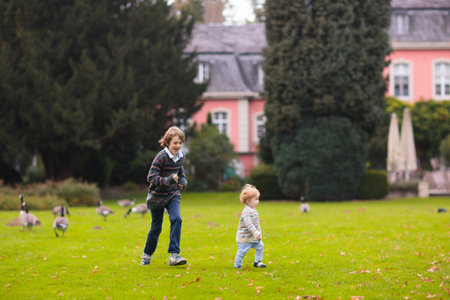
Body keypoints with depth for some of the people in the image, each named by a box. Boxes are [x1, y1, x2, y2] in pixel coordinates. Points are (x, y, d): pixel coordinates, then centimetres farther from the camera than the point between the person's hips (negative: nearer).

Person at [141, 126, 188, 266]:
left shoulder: (181, 156, -2)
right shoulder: (161, 157, -22)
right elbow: (151, 177, -24)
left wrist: (183, 180, -1)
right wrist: (168, 180, -38)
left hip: (173, 195, 4)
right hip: (157, 196, -4)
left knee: (176, 219, -19)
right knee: (156, 228, 5)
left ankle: (174, 255, -19)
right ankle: (147, 255, 30)